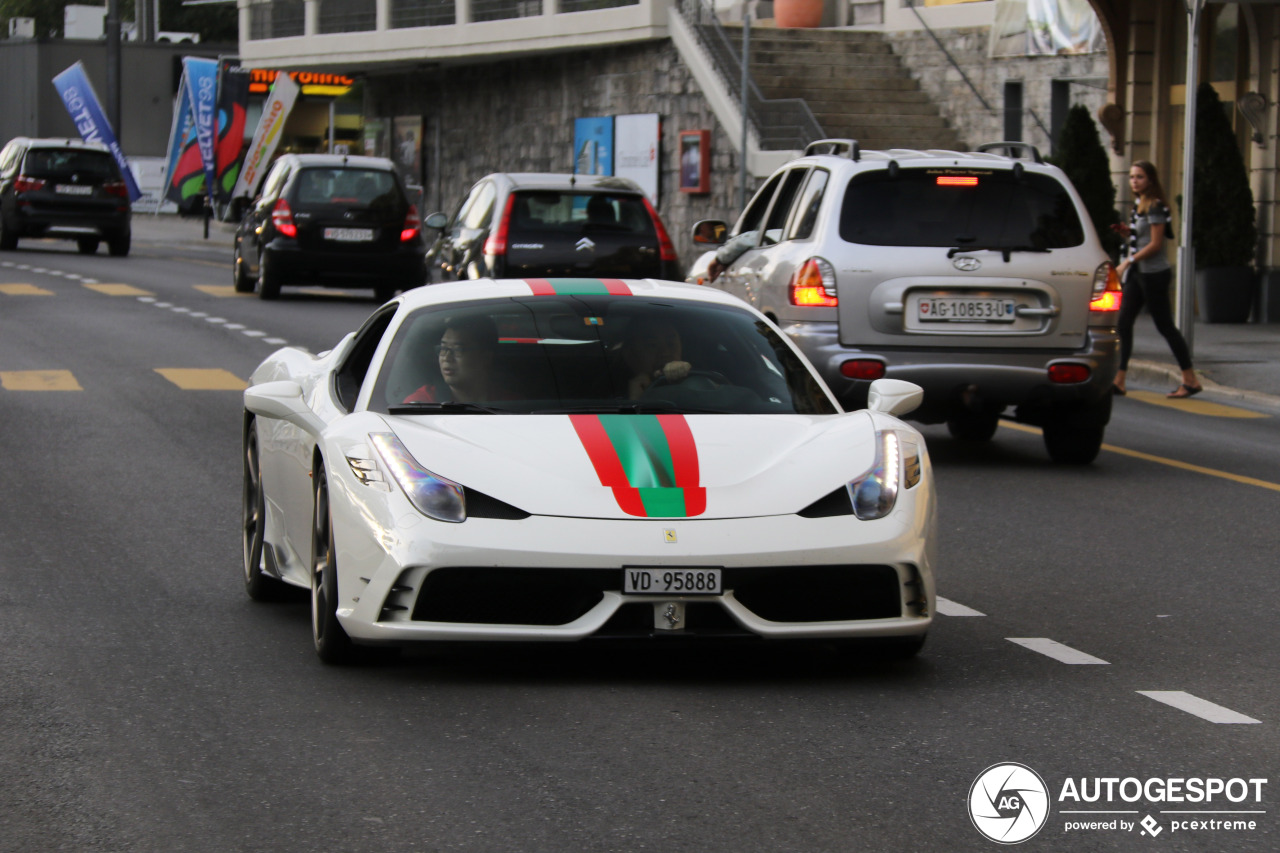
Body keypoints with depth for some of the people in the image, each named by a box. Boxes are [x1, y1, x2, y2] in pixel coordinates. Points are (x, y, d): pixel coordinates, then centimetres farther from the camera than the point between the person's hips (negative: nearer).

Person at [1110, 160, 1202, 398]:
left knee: (1165, 326, -3)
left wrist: (1128, 261, -18)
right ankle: (1119, 381, 2)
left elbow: (1155, 244, -18)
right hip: (1137, 273, 9)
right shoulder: (1139, 204, 13)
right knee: (1123, 324, 2)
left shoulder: (1155, 206, -14)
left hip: (1154, 273, -9)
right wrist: (1126, 231, 3)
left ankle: (1191, 381, 6)